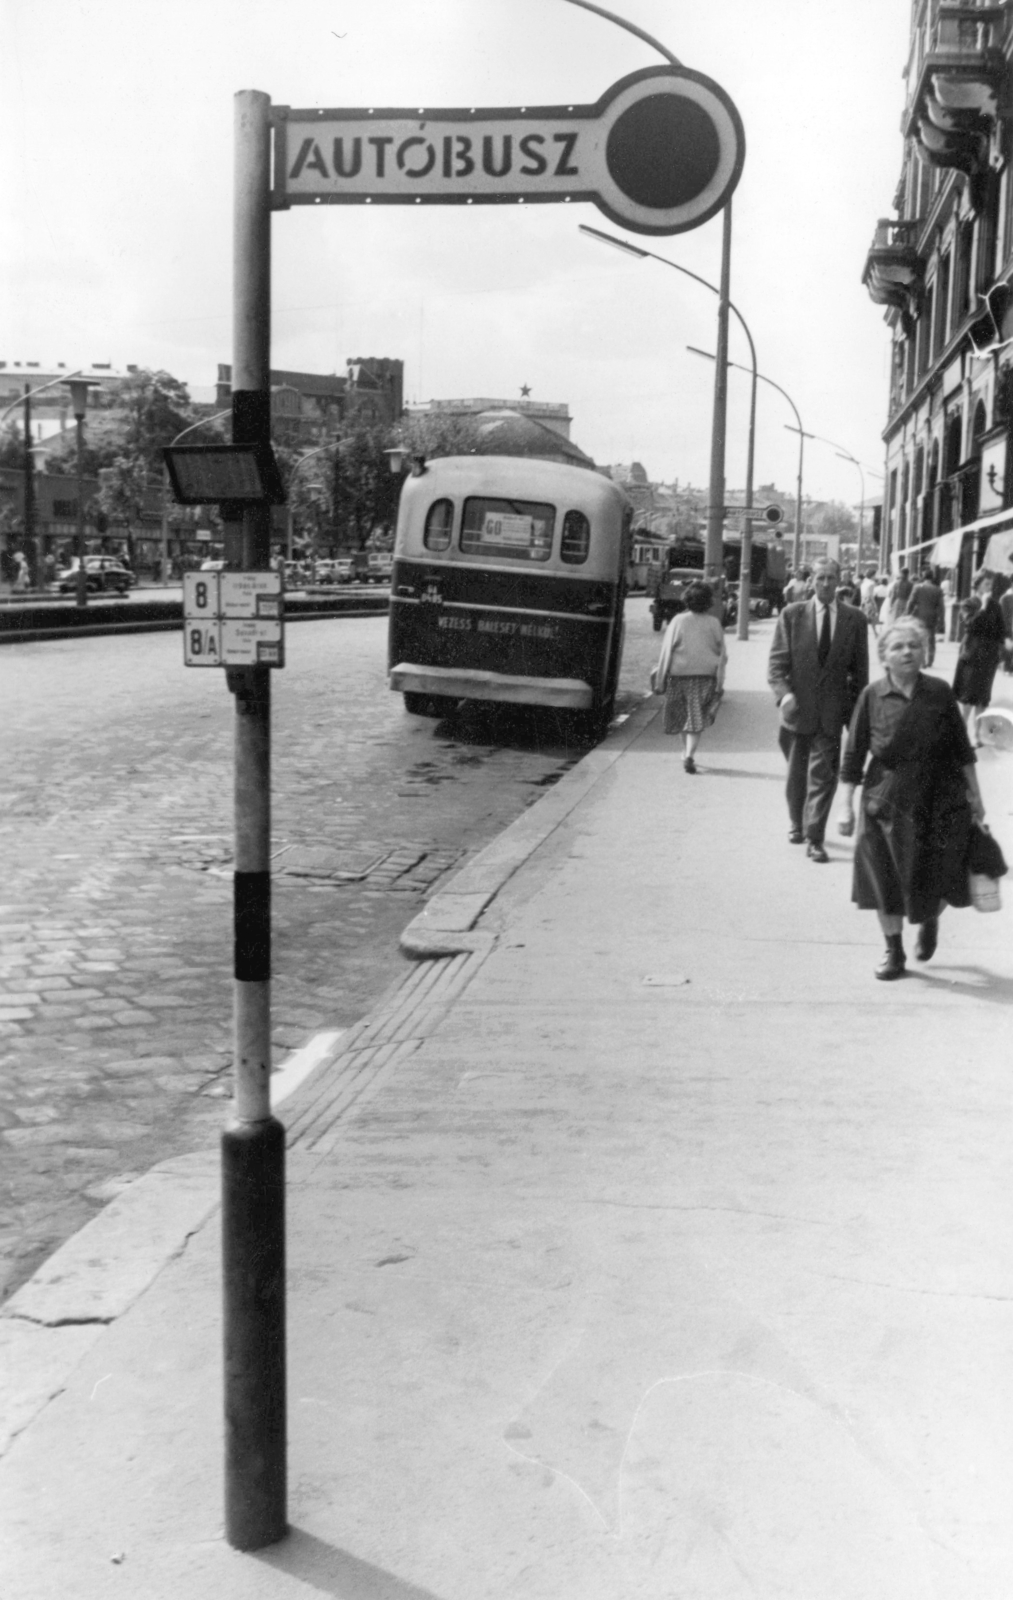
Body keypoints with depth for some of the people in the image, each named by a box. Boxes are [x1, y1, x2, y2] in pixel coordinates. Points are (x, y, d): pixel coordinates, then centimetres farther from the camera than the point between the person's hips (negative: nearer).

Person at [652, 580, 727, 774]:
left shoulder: (678, 621, -2)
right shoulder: (714, 623, 1)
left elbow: (666, 652, -3)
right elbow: (722, 655, 2)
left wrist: (660, 680, 0)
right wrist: (720, 683, 6)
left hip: (679, 674, 0)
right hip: (706, 676, 0)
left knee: (682, 716, 17)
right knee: (696, 719, 1)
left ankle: (688, 754, 28)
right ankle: (689, 756, -13)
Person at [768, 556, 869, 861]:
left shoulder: (854, 619, 1)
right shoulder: (792, 615, -1)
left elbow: (860, 668, 5)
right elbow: (777, 661, -3)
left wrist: (858, 711, 4)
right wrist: (783, 693, -19)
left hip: (832, 710, -1)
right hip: (798, 707, 1)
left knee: (823, 774, -7)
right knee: (796, 774, 15)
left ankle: (814, 839, -3)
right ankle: (797, 824, 37)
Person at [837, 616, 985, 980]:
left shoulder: (940, 693, -3)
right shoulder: (872, 697, -5)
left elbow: (961, 749, 5)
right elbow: (853, 756, -2)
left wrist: (975, 797, 6)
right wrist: (846, 806, -5)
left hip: (940, 803, 1)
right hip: (886, 803, 0)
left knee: (934, 880, 7)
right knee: (886, 880, 4)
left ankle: (929, 922, 41)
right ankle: (893, 952, 21)